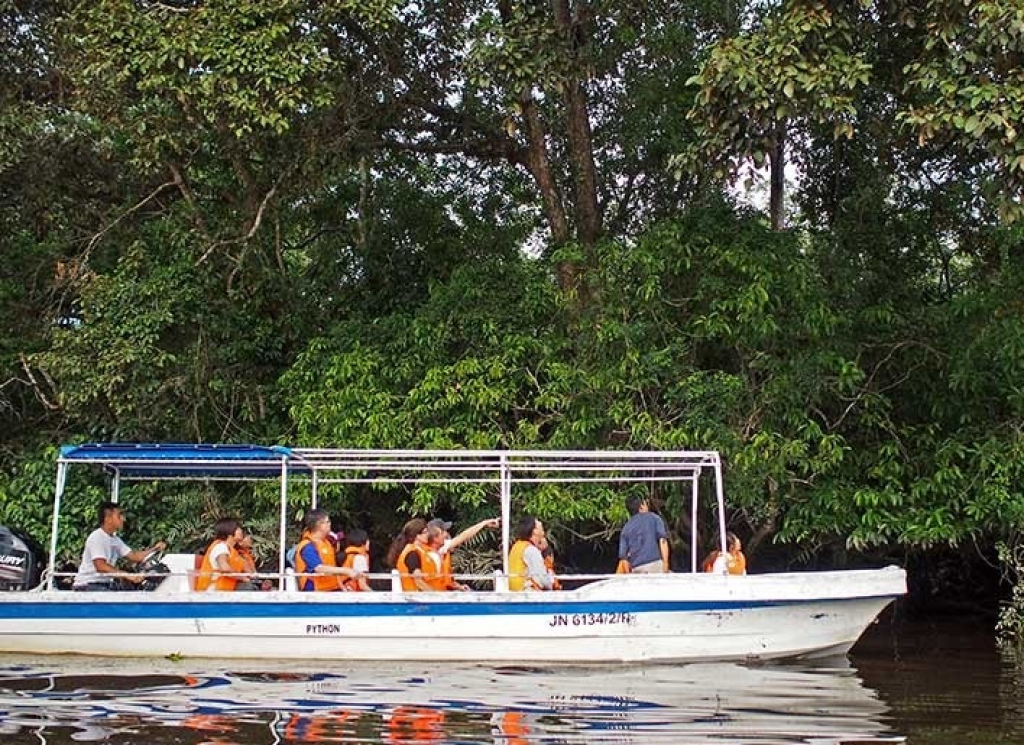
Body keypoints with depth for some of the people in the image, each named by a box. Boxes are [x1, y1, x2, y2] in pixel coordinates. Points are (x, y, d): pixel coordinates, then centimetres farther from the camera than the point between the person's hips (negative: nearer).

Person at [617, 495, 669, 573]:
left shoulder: (626, 528, 16)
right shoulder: (654, 518, 9)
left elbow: (623, 557, 11)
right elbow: (662, 540, -5)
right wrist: (665, 563, -10)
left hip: (637, 569, 3)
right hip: (655, 564, -3)